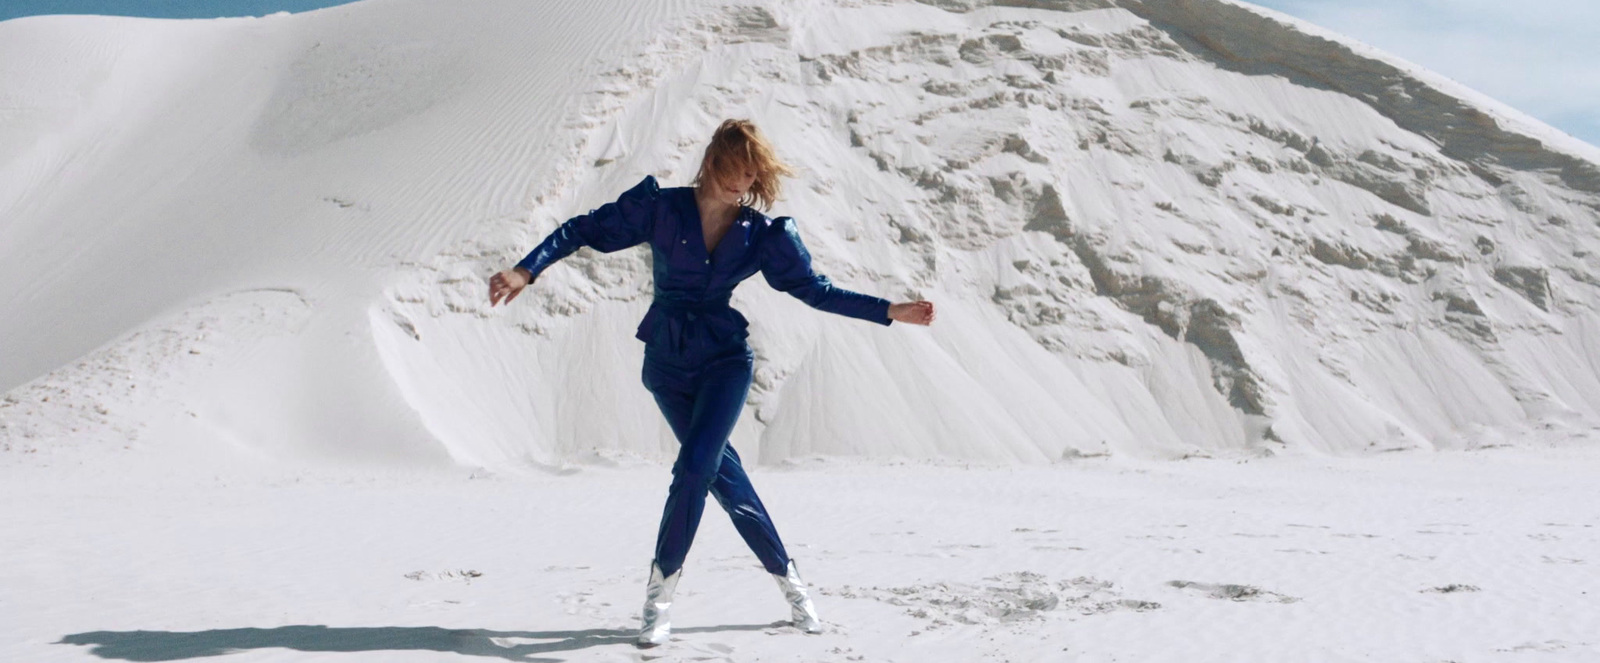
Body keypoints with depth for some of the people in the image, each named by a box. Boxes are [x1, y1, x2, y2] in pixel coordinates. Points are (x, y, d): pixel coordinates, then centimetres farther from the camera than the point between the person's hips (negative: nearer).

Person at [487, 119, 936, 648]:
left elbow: (815, 290, 5)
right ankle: (786, 576, 16)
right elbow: (586, 230, -4)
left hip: (726, 357, 0)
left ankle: (662, 585, -3)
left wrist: (890, 311, 0)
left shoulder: (763, 233, -1)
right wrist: (526, 269, -15)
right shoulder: (661, 208, -6)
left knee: (695, 465, -19)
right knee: (723, 474, 1)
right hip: (668, 362, 0)